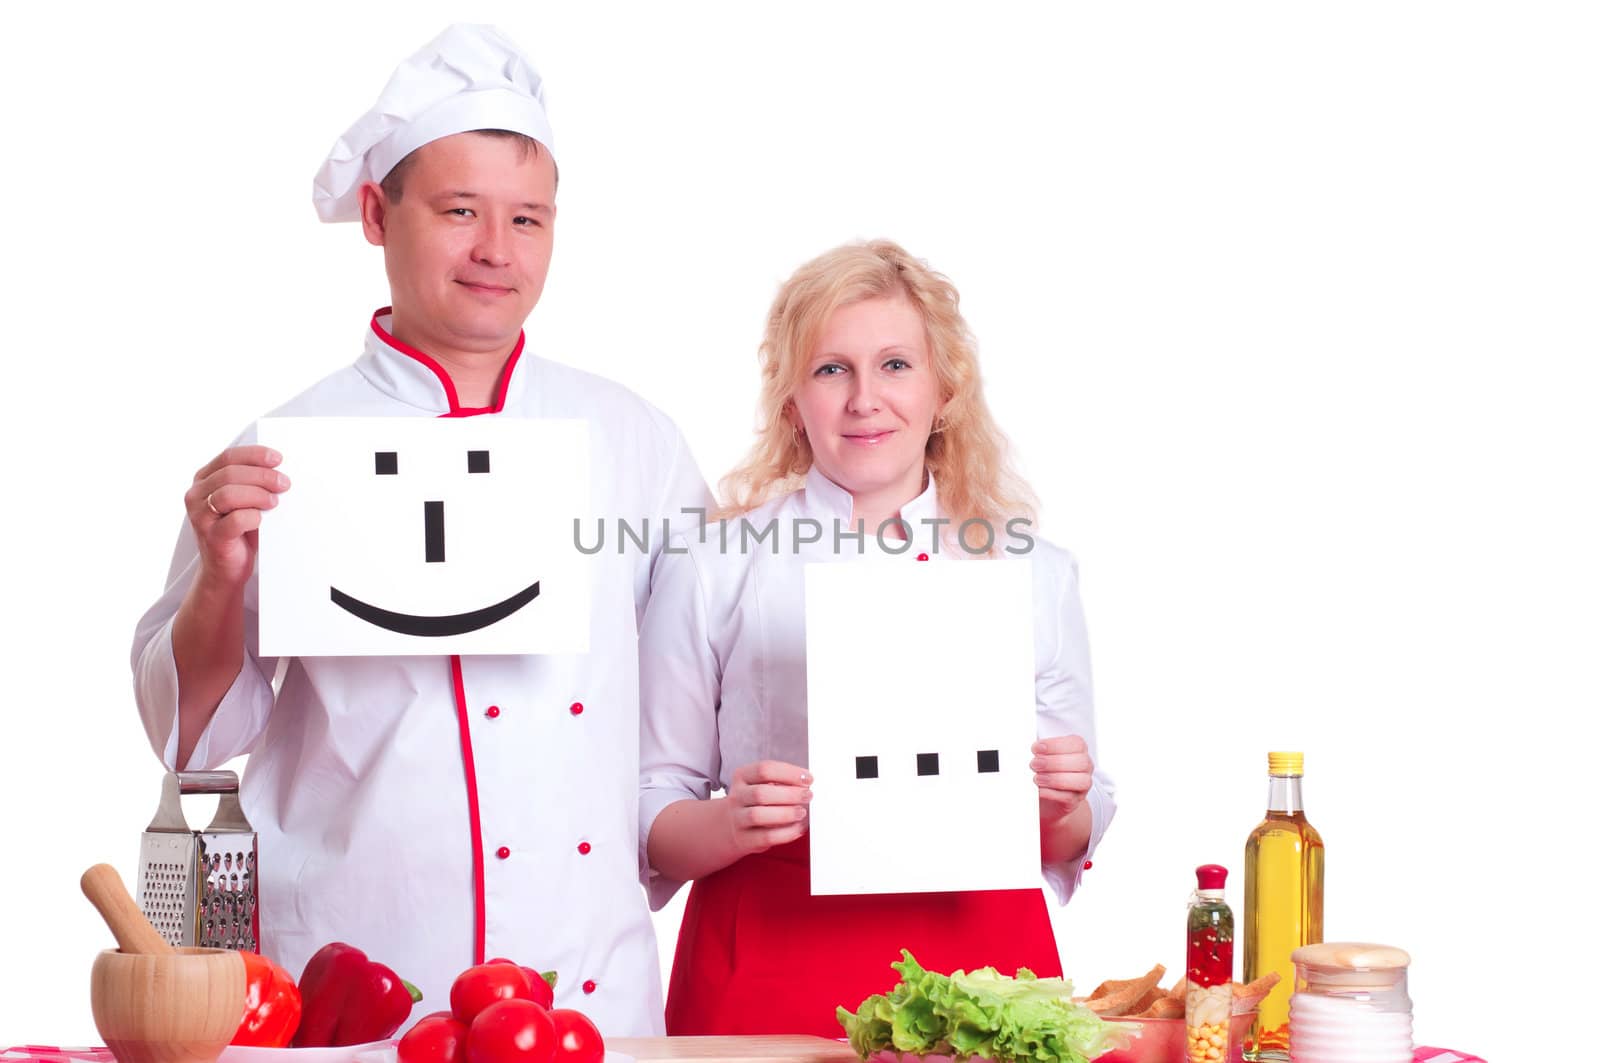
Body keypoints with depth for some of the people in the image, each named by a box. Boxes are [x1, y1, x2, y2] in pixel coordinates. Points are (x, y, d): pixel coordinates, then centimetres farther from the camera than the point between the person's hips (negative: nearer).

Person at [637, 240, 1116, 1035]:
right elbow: (650, 814, 4)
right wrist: (732, 825, -15)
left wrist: (1064, 808, -6)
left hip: (981, 964, 2)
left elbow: (1064, 848, 14)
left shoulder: (1035, 574, 8)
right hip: (769, 982, -1)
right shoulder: (711, 568, 2)